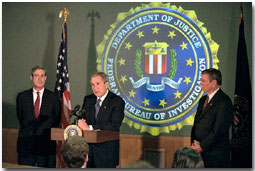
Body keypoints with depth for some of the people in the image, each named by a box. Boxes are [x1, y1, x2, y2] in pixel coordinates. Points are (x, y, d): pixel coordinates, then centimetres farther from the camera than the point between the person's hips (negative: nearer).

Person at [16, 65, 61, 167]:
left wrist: (41, 130, -1)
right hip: (26, 143, 1)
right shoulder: (22, 97, 8)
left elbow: (56, 120, 5)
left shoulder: (53, 98, 5)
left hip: (47, 144, 0)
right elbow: (20, 118, 8)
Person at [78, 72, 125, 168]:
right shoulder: (88, 100, 11)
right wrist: (81, 122, -14)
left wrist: (89, 127, -23)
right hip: (87, 149, 5)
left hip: (106, 150, -4)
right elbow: (82, 119, 12)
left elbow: (114, 125, -20)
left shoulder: (117, 101, -9)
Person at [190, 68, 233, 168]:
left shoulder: (224, 101, -13)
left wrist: (202, 146, -13)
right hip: (200, 152, 7)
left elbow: (218, 130, -18)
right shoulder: (203, 100, 15)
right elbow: (196, 123, 15)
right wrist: (194, 143, 0)